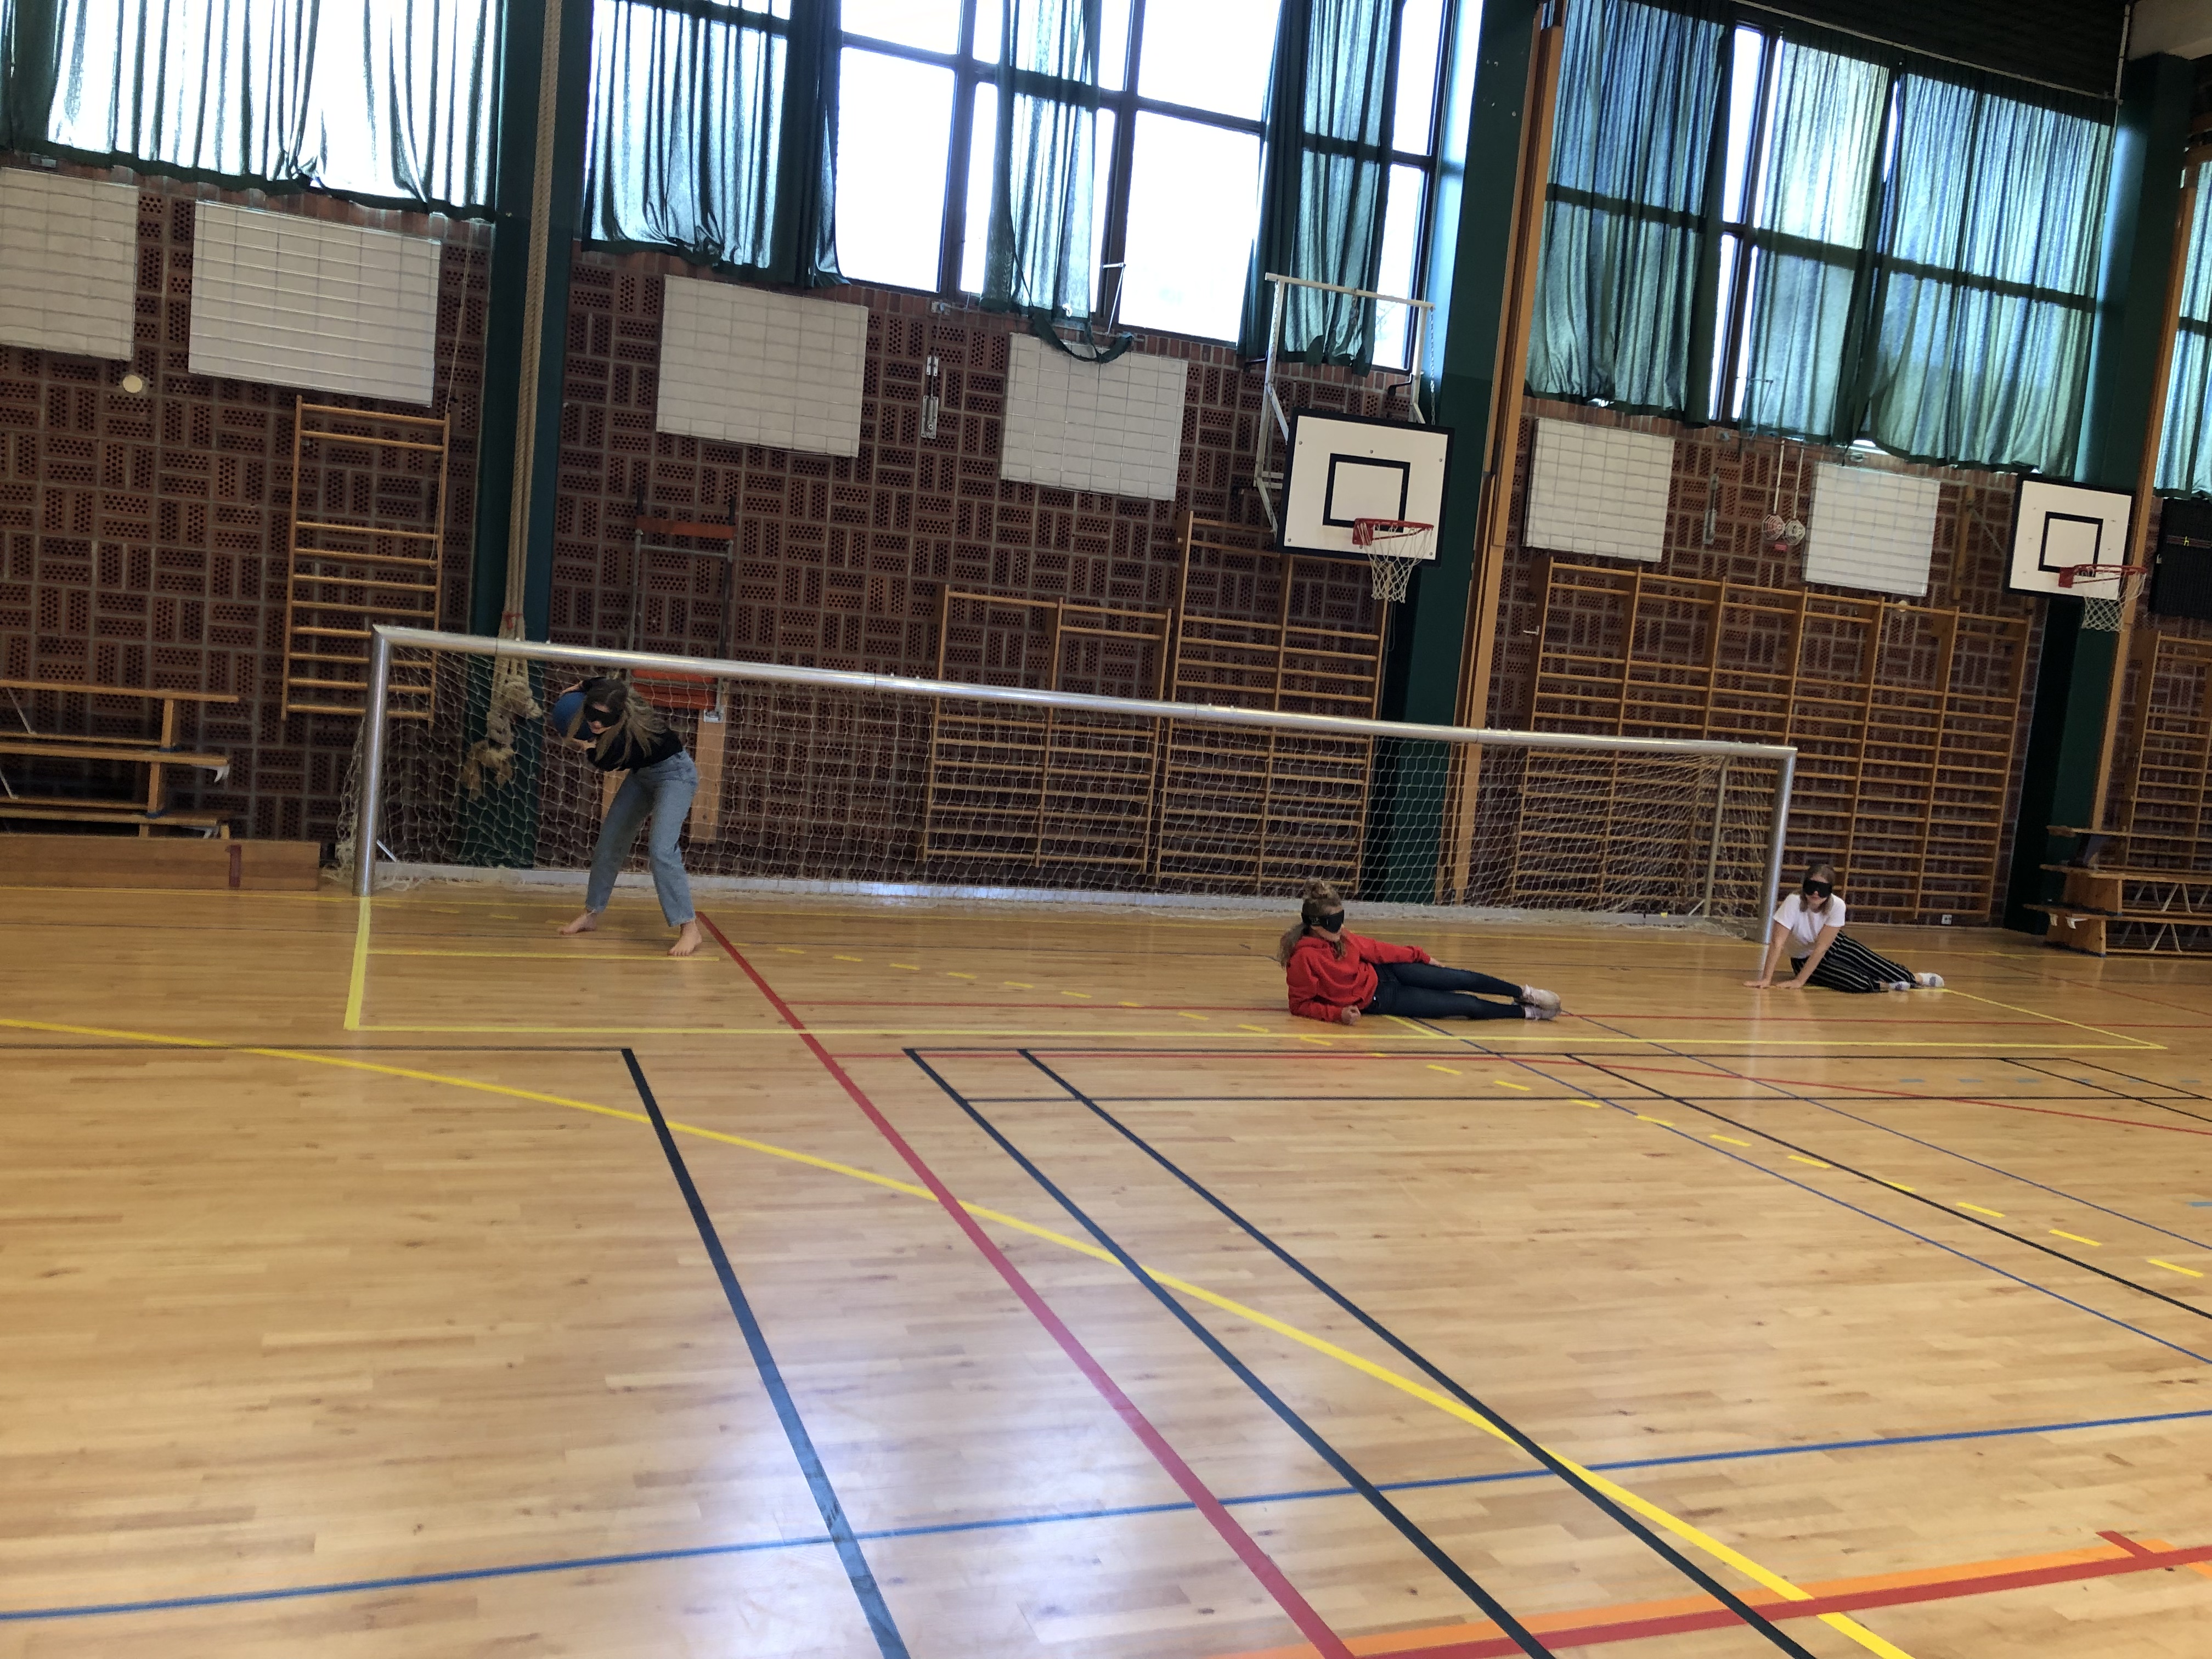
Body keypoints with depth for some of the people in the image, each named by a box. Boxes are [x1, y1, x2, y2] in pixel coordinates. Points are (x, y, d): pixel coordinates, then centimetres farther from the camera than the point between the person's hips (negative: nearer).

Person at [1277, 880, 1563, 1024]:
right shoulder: (1304, 958, -28)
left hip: (1382, 972, 6)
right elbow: (1301, 1005, -20)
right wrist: (1338, 1013, -33)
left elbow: (1377, 949, 5)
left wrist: (1421, 956, 10)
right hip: (1378, 1000, -6)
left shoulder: (1341, 936, -8)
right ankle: (1526, 1012, 18)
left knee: (1461, 979, 3)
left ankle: (1523, 993, 27)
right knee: (1466, 1005, -2)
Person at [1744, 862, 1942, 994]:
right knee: (1858, 983, -22)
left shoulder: (1837, 906, -28)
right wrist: (1766, 979, -46)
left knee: (1880, 968, 2)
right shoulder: (1793, 903, -34)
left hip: (1835, 945, 3)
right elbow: (1777, 943, -38)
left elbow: (1821, 948, -29)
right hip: (1804, 959, -3)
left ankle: (1916, 978, 31)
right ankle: (1885, 986, 8)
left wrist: (1800, 981, -35)